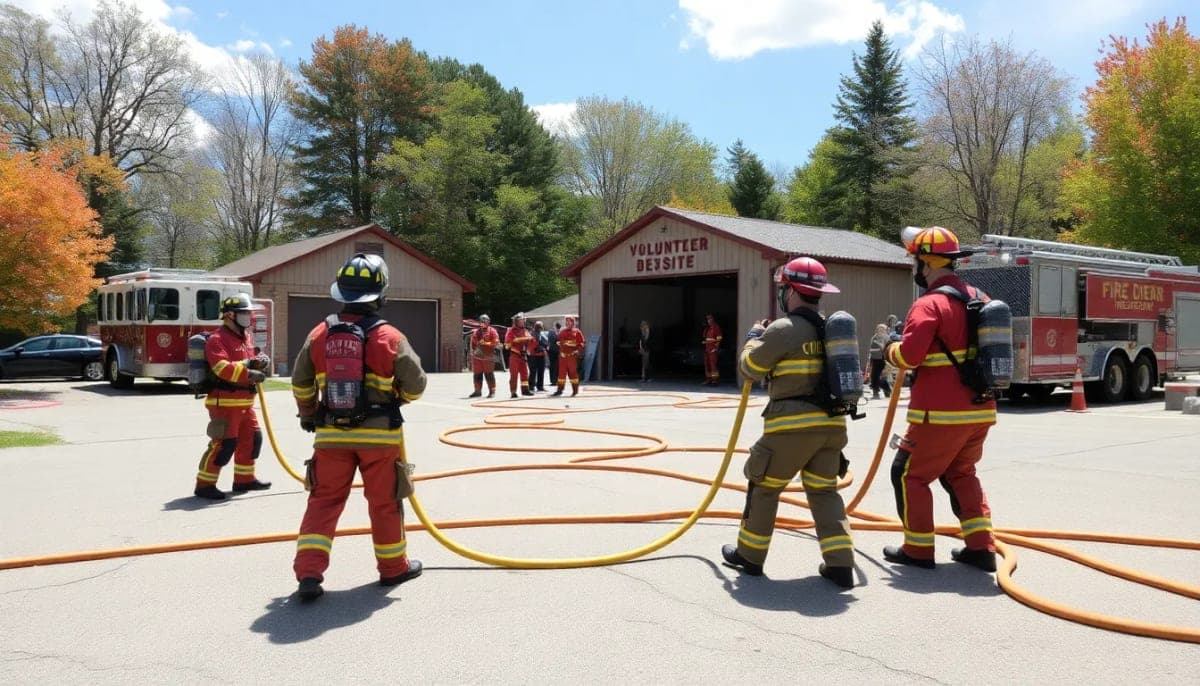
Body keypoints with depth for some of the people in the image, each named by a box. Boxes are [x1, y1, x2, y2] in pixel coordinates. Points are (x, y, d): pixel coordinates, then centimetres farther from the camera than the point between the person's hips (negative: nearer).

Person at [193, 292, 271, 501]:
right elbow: (224, 369, -26)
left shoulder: (247, 337, 15)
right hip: (224, 402, -9)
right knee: (224, 444, -10)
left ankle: (244, 479, 28)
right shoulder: (217, 339, -13)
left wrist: (259, 361, 1)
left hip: (245, 401, 9)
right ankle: (204, 485, -1)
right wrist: (249, 372, -26)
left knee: (252, 438, 15)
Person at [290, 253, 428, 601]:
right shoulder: (389, 337, -12)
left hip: (332, 434, 2)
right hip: (380, 433, -2)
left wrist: (308, 414, 26)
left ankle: (309, 572, 2)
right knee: (384, 502, 11)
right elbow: (415, 385, -5)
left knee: (324, 501, 10)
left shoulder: (319, 334, -2)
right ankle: (393, 566, 25)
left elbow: (301, 384, 8)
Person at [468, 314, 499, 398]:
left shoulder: (492, 331, 0)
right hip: (477, 356, 5)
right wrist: (473, 351, 11)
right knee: (477, 374, 8)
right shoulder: (476, 332, 16)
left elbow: (496, 342, -9)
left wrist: (486, 343, -16)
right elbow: (472, 343, 22)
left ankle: (492, 391, 0)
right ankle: (477, 391, 19)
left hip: (488, 356, -5)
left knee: (489, 374, -5)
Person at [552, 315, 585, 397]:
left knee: (573, 373, -1)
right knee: (561, 373, 5)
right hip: (563, 356, 5)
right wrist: (560, 351, 12)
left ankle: (575, 390, 9)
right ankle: (560, 390, 10)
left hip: (572, 356, -4)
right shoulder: (562, 331, 13)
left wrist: (578, 350, -16)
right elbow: (559, 341, 22)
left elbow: (583, 343, -3)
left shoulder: (577, 332, -1)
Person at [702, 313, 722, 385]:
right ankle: (708, 379, 14)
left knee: (713, 364, -12)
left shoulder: (716, 327, -4)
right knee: (707, 364, 8)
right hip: (706, 349, 8)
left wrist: (715, 348, -16)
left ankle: (715, 379, -11)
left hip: (713, 349, -8)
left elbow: (719, 339, -9)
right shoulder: (707, 328, 19)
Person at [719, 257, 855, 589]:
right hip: (831, 424, 7)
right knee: (824, 491, 14)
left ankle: (750, 555, 21)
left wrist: (753, 338, 16)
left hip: (793, 425, -6)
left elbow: (749, 368, -2)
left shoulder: (783, 329, -11)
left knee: (764, 486, 10)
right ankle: (840, 564, 7)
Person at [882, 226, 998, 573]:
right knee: (961, 474, 23)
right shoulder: (979, 298, 11)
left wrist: (890, 351, -1)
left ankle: (918, 549, 13)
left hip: (941, 414, -8)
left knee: (909, 474, 8)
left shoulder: (930, 304, -15)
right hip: (981, 410, 8)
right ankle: (981, 547, 20)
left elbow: (909, 355, -22)